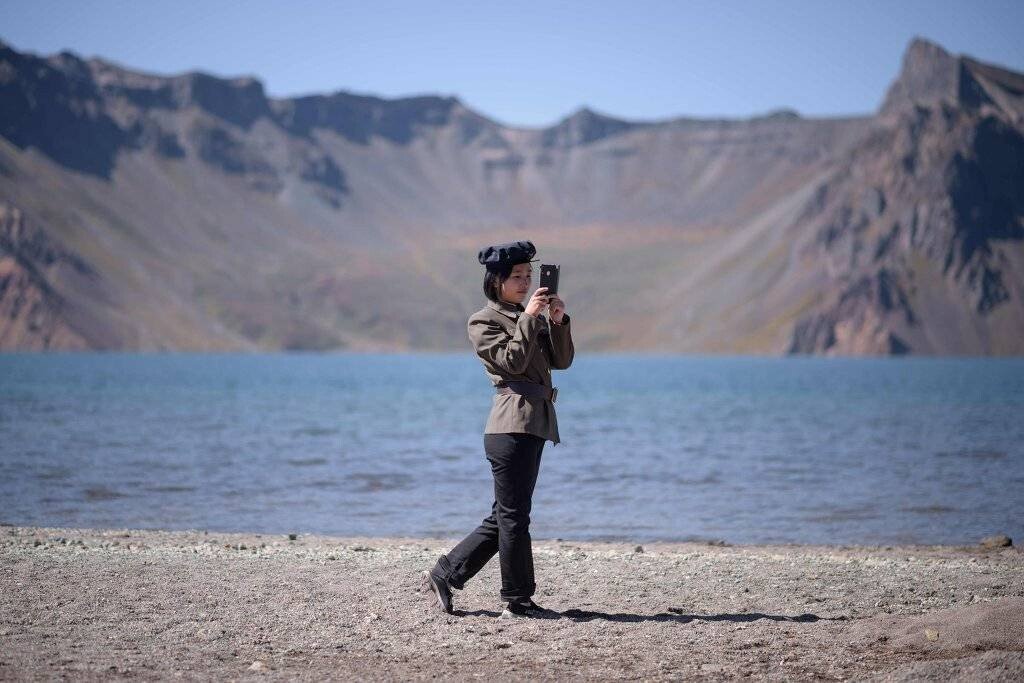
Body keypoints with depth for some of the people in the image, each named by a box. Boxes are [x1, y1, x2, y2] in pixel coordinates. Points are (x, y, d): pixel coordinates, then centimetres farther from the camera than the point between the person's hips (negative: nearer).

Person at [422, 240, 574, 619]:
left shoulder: (529, 317, 22)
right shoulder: (483, 321, -1)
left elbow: (561, 360, 13)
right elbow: (513, 361, -15)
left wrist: (558, 322, -1)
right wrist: (529, 317, -14)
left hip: (534, 424, 9)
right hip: (513, 423, -9)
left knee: (504, 517, 11)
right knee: (513, 516, -4)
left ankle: (443, 575, 18)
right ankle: (518, 601, 2)